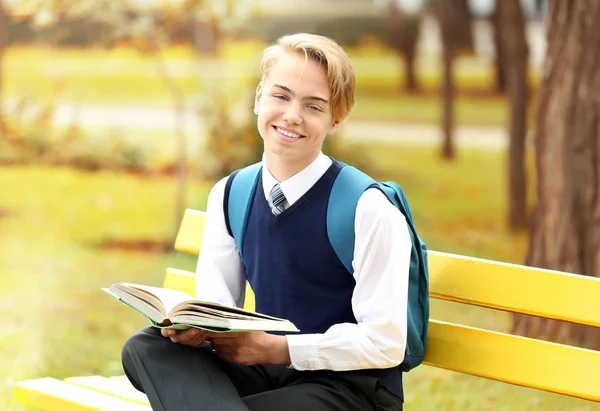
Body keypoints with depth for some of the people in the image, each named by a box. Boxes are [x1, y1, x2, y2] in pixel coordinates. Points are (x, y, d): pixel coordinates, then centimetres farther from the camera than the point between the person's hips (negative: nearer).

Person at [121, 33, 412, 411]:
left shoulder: (366, 209, -15)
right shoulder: (229, 197, 5)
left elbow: (385, 344, -16)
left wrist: (275, 348, -22)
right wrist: (195, 326, -20)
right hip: (268, 369, 7)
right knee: (146, 349, -20)